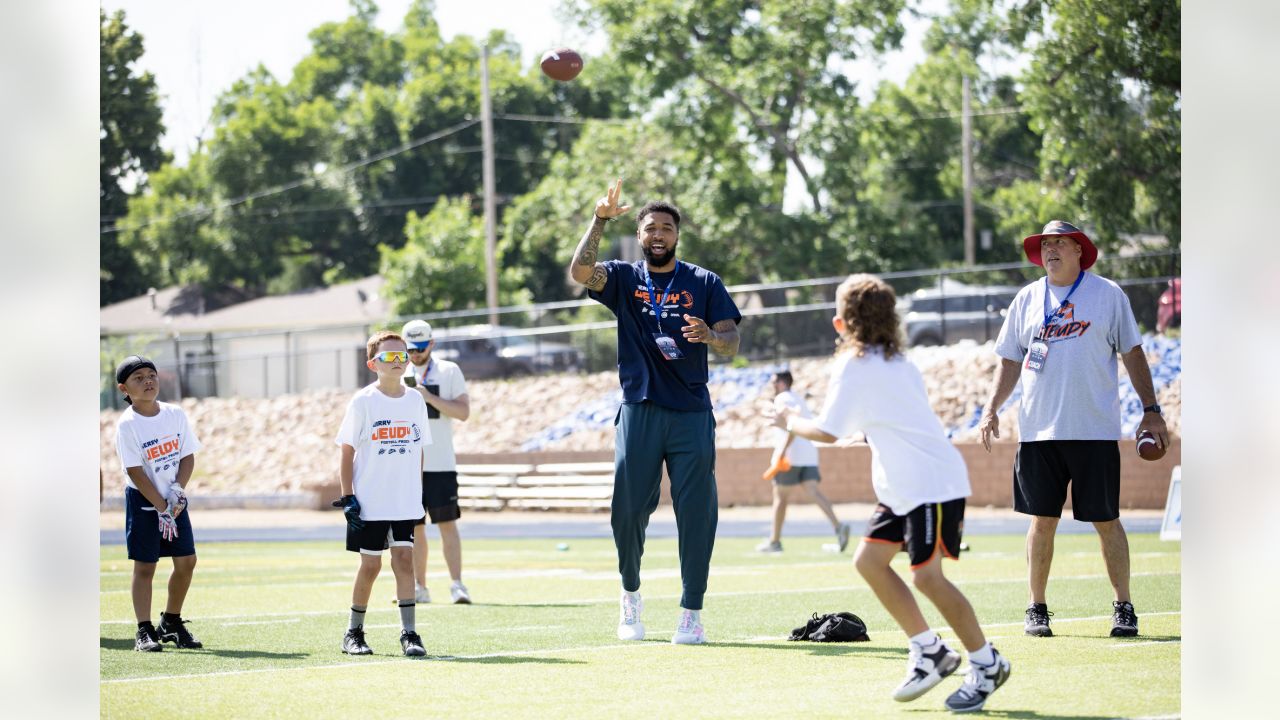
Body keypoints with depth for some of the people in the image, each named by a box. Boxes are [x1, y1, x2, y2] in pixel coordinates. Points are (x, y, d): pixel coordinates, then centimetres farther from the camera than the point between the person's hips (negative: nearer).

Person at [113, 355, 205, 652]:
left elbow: (188, 456, 4)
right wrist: (161, 509, -18)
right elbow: (135, 472, -15)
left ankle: (171, 622, 20)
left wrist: (177, 491, -12)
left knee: (186, 561, 4)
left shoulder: (176, 415, 0)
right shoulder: (126, 425, -14)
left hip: (175, 500, 5)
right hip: (143, 503, -5)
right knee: (145, 566, -4)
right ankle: (144, 632, 0)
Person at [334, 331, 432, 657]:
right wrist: (348, 498, -9)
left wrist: (418, 494, 10)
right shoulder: (363, 402, -5)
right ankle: (354, 633, 17)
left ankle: (409, 633, -3)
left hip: (406, 502, 3)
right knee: (370, 565, 3)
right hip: (369, 502, -3)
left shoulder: (415, 400, 6)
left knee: (404, 559, -4)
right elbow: (347, 452, -4)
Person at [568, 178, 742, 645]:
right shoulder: (623, 279, 9)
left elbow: (732, 346, 1)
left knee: (697, 513, -5)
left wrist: (710, 336, -21)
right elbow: (579, 271, -11)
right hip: (638, 410, 0)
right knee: (628, 510, 0)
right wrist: (600, 220, -19)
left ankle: (692, 611, 2)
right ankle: (631, 594, 24)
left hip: (692, 414, 0)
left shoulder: (704, 283, 7)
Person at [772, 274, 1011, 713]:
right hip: (903, 487, 10)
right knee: (869, 561, 7)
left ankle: (986, 664, -2)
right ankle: (929, 651, 11)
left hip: (931, 483, -10)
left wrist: (792, 422, 6)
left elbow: (828, 432, -11)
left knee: (926, 576, -11)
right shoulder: (894, 362, 16)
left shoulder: (856, 366, -12)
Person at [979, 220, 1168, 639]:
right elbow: (1011, 360, 15)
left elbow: (1132, 353, 5)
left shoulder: (1107, 294, 4)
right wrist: (992, 407, 2)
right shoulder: (1027, 300, 11)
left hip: (1095, 431, -2)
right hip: (1039, 430, 2)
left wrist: (1150, 409, 0)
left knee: (1106, 521, -1)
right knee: (1042, 520, 3)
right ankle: (1037, 609, 11)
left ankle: (1124, 608, 8)